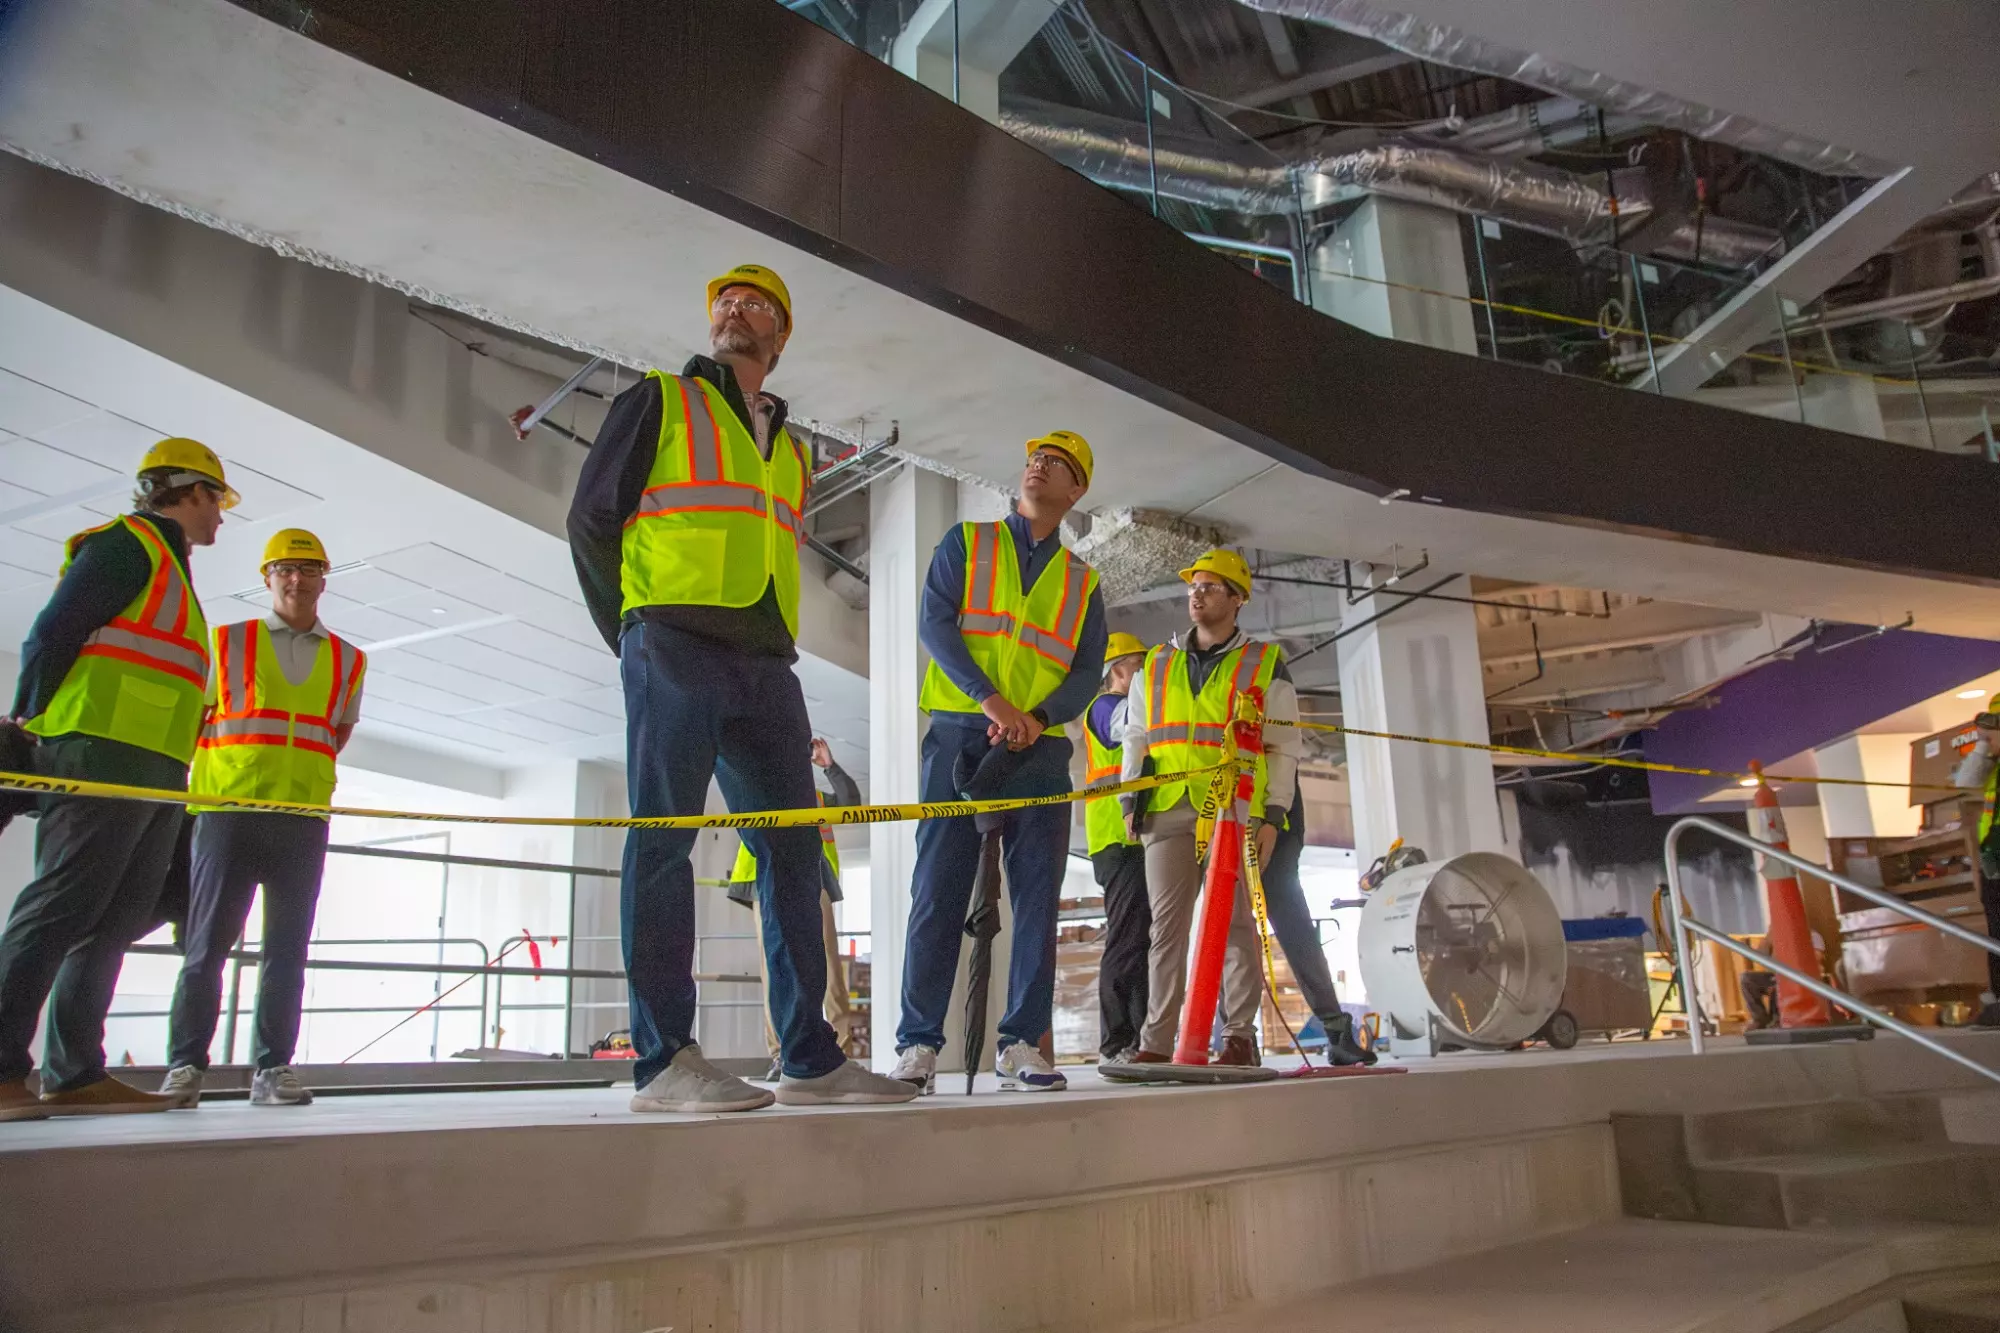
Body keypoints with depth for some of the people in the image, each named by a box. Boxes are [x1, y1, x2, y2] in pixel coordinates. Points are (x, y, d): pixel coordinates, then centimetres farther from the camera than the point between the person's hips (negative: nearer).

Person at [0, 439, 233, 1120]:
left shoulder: (167, 566, 27)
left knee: (114, 924, 7)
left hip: (156, 773, 9)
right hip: (104, 755, -9)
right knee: (59, 909, -12)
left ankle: (74, 1073, 9)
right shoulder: (129, 543, -2)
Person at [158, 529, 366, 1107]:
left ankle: (272, 1068, 9)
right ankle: (184, 1065, 8)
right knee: (206, 942, -1)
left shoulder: (348, 660, 13)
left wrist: (302, 774, 9)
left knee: (288, 949, 3)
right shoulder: (227, 642, 7)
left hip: (303, 821, 2)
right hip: (227, 812, -2)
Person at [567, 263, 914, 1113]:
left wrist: (777, 648, 11)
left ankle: (810, 1059, 6)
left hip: (765, 667, 6)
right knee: (662, 841, -8)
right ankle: (663, 1061, -5)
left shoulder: (790, 449, 26)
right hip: (676, 649, -5)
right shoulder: (658, 402, 11)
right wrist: (635, 638, 1)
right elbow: (590, 522, 5)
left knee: (794, 851, 1)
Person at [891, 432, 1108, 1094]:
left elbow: (1089, 671, 9)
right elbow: (934, 623, -1)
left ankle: (1020, 1043, 7)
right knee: (939, 889, -6)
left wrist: (1038, 718, -12)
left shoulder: (1082, 582, 18)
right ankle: (918, 1042, 0)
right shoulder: (966, 542, 12)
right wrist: (990, 698, -16)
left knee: (1037, 896, -1)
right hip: (960, 735, -2)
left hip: (1039, 747, 3)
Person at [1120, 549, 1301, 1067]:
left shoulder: (1265, 664, 10)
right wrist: (1132, 802, 8)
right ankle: (1157, 1040, 4)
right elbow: (1136, 738, 19)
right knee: (1166, 925, 1)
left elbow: (1283, 749, 7)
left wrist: (1272, 815, -3)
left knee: (1234, 922, -1)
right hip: (1168, 812, 3)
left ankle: (1239, 1037, 6)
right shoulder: (1156, 665, 19)